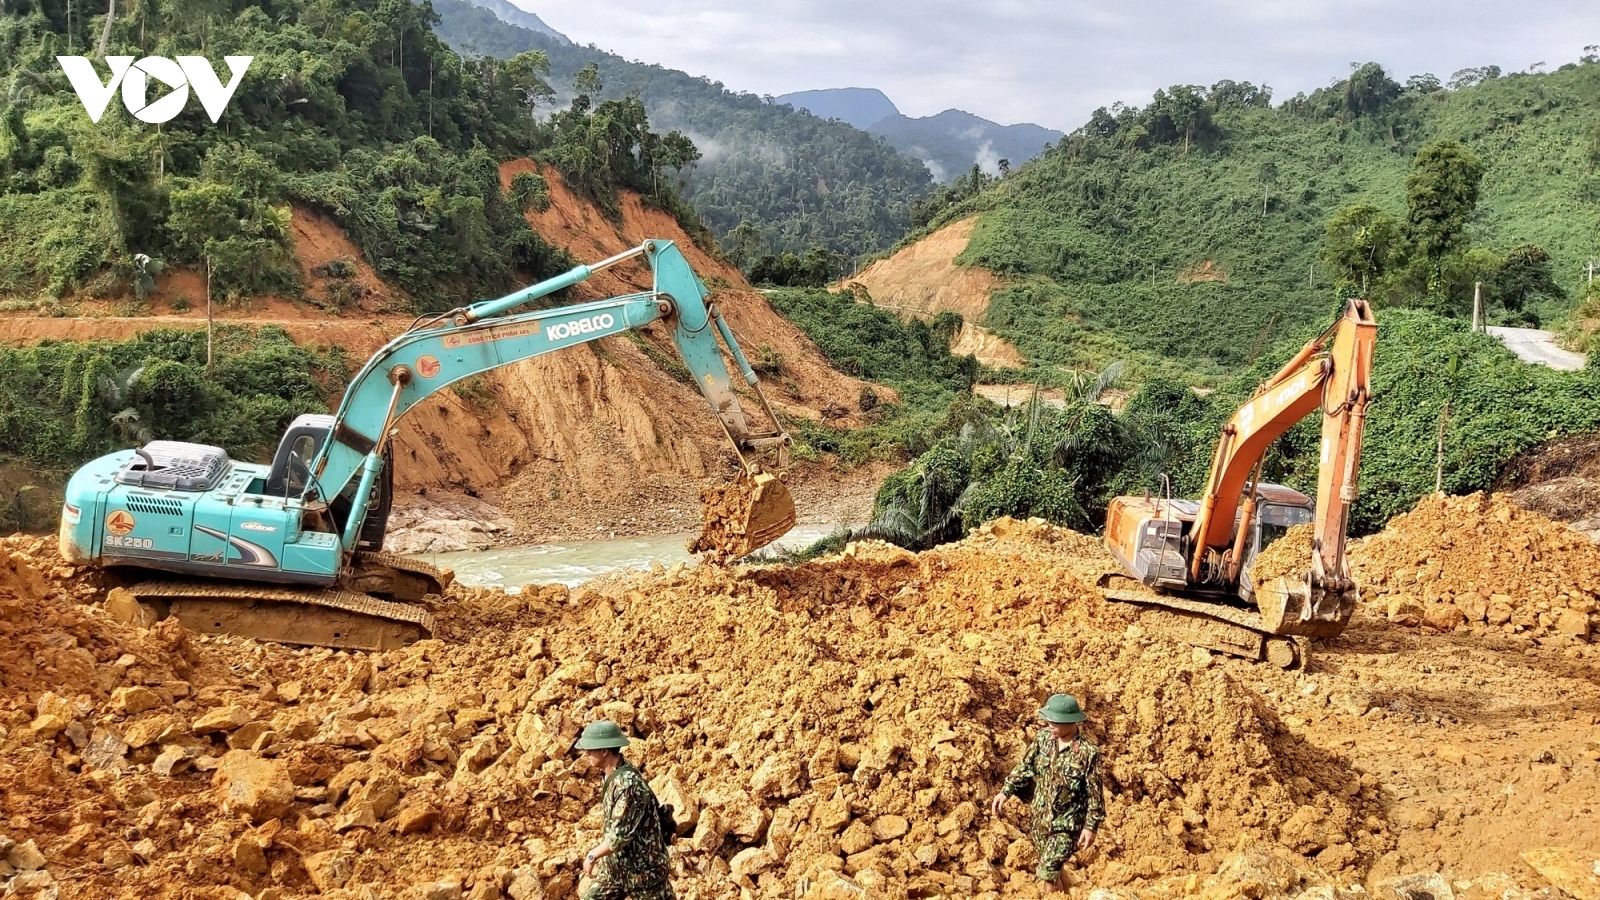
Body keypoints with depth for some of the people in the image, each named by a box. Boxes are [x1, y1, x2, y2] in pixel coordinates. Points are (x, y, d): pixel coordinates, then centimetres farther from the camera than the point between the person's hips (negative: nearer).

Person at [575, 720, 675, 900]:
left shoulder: (628, 784, -30)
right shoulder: (612, 775, 1)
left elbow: (620, 835, -30)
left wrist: (593, 855, -16)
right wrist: (599, 854, 16)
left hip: (643, 866, -9)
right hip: (616, 862, 9)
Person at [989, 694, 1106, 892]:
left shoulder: (1088, 753, -20)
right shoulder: (1044, 738, -5)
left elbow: (1095, 793, -14)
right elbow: (1025, 767, 6)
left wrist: (1091, 827, -13)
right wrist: (1005, 791, -2)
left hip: (1067, 823, -6)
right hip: (1041, 818, 6)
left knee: (1048, 872, -5)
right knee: (1054, 866, 21)